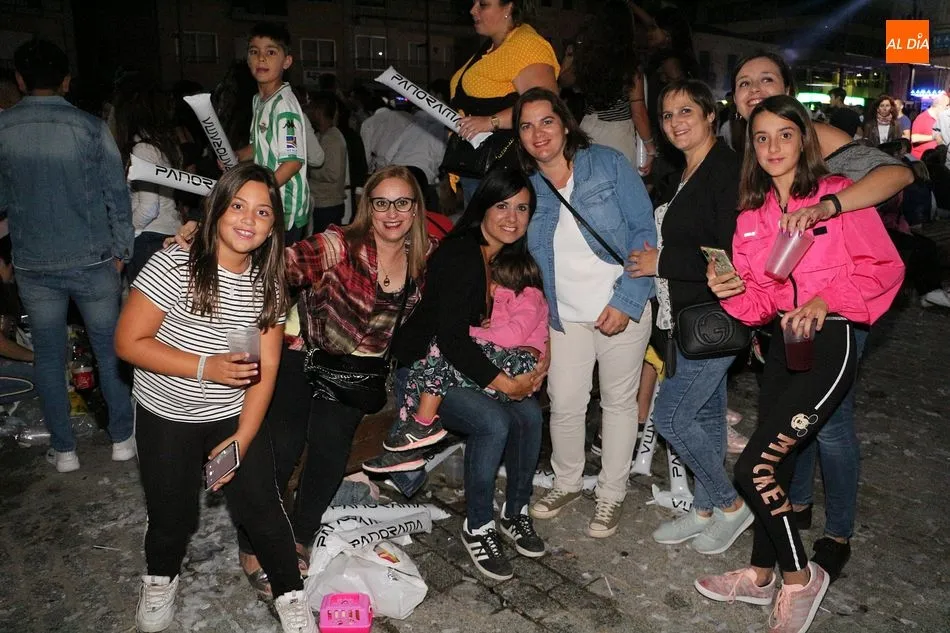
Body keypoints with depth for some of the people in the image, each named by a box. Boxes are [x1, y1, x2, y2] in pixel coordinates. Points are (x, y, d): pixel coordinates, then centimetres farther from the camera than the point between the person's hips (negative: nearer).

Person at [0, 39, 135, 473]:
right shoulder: (90, 128, -8)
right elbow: (116, 194, -6)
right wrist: (121, 249, 4)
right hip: (92, 260, -1)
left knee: (48, 357, 13)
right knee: (110, 350, 11)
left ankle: (64, 450, 21)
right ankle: (122, 438, 21)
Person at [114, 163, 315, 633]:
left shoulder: (268, 282, -6)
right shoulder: (174, 265, -18)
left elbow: (266, 368, -5)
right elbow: (128, 342, -18)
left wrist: (243, 438, -11)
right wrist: (206, 367, -26)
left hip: (235, 414, 2)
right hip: (167, 417, -2)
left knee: (261, 509, 1)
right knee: (173, 516, 10)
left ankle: (290, 594, 24)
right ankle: (160, 578, 44)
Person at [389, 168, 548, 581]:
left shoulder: (512, 257, 1)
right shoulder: (457, 256, -22)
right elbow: (451, 337, -27)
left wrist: (536, 366, -9)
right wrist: (505, 383, -24)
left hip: (468, 362, 7)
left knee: (530, 415, -16)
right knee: (493, 422, -27)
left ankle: (516, 512, 7)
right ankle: (477, 528, -6)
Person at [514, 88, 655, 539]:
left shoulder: (608, 164, -7)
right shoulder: (523, 186, 1)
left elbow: (644, 231, -9)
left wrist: (626, 300, -16)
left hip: (622, 309, -2)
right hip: (565, 315, 2)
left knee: (619, 400, 10)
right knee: (564, 404, 5)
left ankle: (611, 494, 28)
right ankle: (567, 482, 32)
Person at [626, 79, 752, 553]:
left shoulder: (727, 171, -17)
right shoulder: (683, 177, 12)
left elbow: (733, 257, -24)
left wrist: (662, 263, -18)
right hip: (691, 318, 9)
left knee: (670, 416, -5)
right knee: (706, 414, 17)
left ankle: (731, 505, 16)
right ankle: (705, 511, 31)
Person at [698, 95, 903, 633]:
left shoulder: (838, 193, -6)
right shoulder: (752, 214, 9)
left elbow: (886, 266, -7)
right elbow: (759, 301, 10)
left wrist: (827, 299, -19)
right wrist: (734, 290, -11)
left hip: (830, 341, -6)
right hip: (782, 342, 6)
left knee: (754, 466, -11)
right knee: (776, 461, 15)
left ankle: (800, 577, 13)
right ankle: (761, 574, 33)